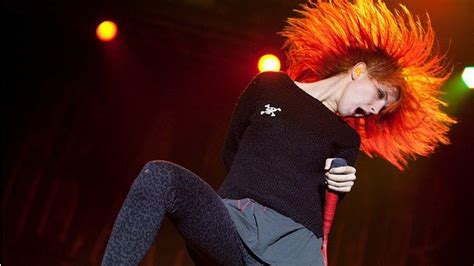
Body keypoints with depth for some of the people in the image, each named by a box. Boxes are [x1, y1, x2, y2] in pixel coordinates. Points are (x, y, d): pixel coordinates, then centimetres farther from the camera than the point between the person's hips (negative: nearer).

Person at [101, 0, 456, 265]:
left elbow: (325, 208, 16)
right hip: (232, 219, 0)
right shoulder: (269, 86, 17)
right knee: (161, 176, -30)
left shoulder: (346, 140, 21)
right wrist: (254, 186, 9)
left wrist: (337, 186, -4)